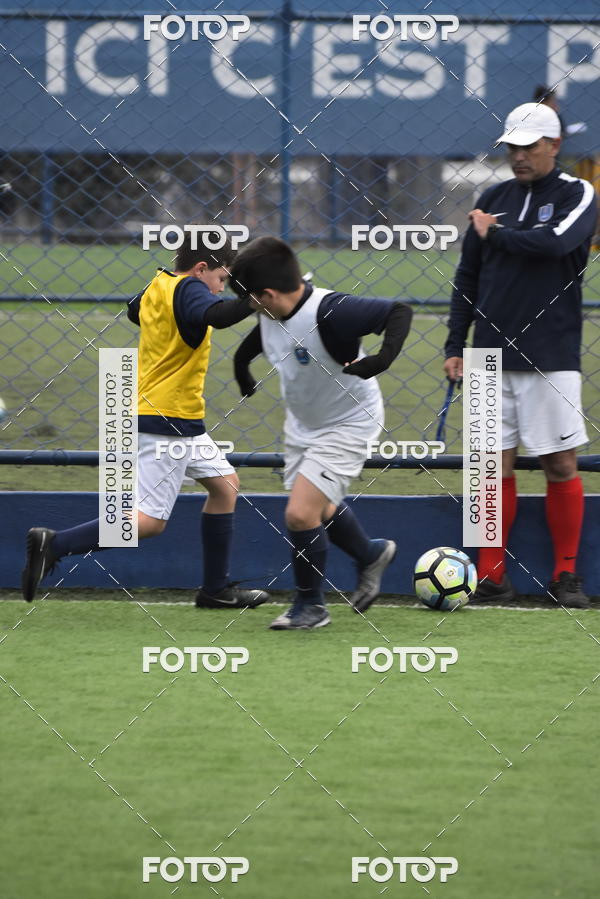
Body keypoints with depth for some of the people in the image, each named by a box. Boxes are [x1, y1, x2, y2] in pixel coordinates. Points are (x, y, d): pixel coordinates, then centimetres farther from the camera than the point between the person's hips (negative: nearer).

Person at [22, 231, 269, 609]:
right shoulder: (187, 290, -16)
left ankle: (216, 589, 22)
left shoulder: (158, 286, 10)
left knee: (225, 484, 18)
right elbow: (216, 316, -38)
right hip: (166, 421, -11)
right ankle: (53, 545, -11)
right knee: (150, 521, -10)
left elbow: (134, 311, 31)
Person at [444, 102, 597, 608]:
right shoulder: (493, 200, 12)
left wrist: (496, 233, -8)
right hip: (492, 356, 4)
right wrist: (455, 345, 11)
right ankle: (492, 576, 6)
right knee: (496, 466, 2)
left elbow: (555, 241, -22)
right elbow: (467, 277, 16)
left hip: (551, 357, -4)